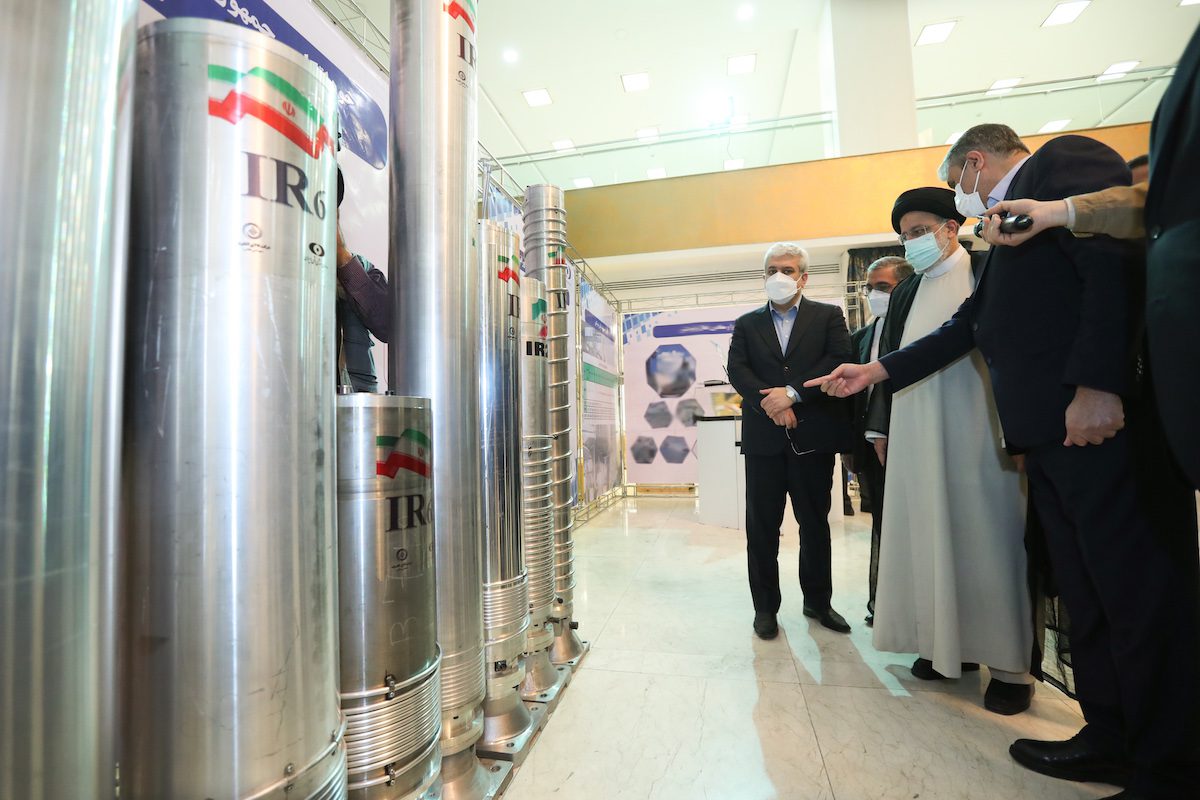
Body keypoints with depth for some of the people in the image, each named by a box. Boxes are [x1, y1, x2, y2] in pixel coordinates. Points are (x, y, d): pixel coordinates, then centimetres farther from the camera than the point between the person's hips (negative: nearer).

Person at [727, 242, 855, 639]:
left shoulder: (829, 316, 9)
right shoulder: (746, 324, 12)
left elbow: (840, 360, -7)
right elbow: (737, 371, -1)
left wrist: (793, 392, -17)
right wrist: (771, 406, -14)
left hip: (813, 436, 0)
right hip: (764, 438, 1)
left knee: (815, 523, 12)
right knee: (761, 526, 5)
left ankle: (818, 601, 30)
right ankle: (765, 606, 20)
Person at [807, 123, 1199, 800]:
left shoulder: (1064, 160, 2)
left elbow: (1118, 259, -14)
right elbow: (970, 325, 25)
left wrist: (1098, 385, -23)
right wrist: (876, 371, 22)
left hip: (1098, 415, -9)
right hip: (1048, 427, 10)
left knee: (1138, 589, -2)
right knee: (1087, 592, 13)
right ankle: (1112, 739, 24)